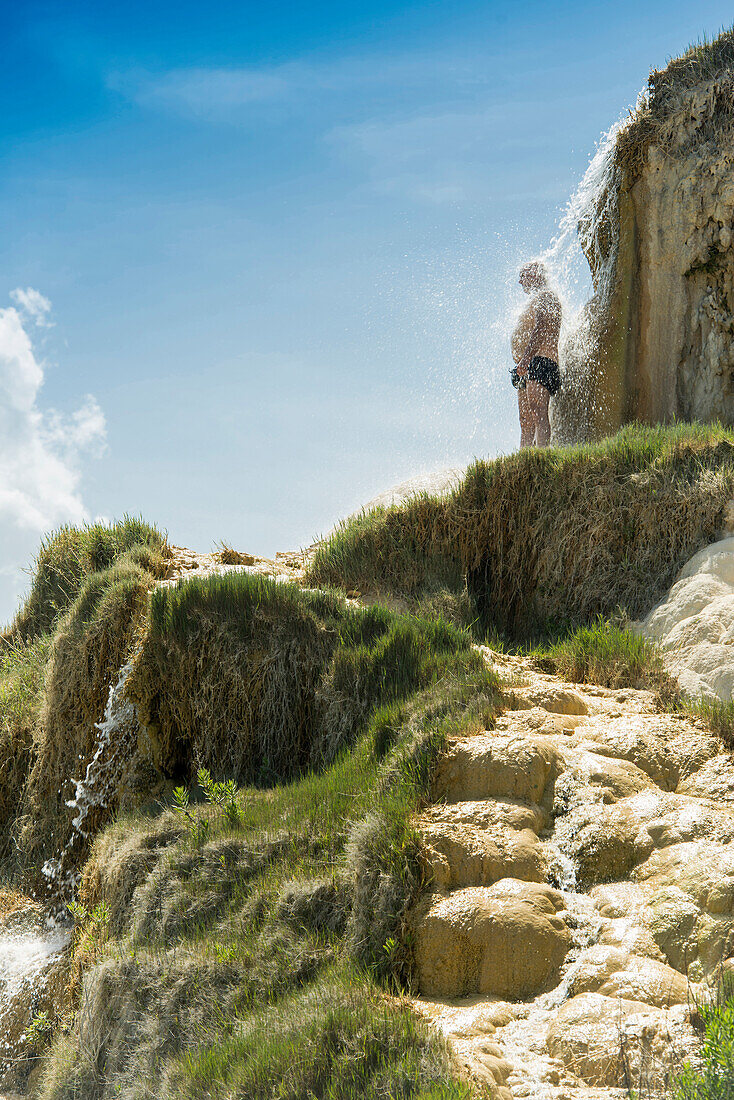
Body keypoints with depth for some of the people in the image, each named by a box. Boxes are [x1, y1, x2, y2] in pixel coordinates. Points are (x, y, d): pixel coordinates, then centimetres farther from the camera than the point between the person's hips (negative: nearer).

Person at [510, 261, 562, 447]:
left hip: (540, 363, -11)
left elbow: (541, 328, -18)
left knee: (538, 413, -22)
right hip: (526, 368, 11)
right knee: (525, 421, 5)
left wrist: (526, 357, -29)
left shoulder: (546, 296, -2)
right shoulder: (536, 300, 29)